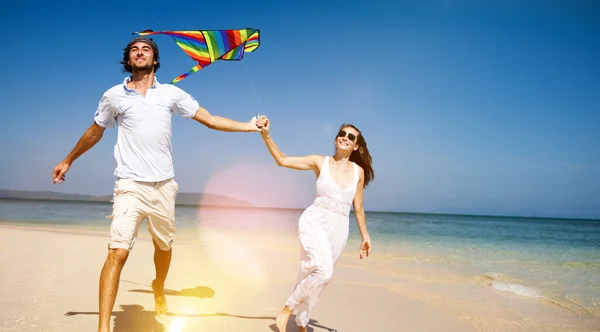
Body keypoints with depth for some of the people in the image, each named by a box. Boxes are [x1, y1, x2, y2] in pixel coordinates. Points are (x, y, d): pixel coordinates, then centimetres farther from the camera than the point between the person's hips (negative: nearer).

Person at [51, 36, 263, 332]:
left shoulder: (171, 93, 6)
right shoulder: (113, 96, 4)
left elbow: (210, 120, 7)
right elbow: (94, 132, 19)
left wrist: (248, 126, 1)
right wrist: (68, 160, 28)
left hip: (164, 186, 3)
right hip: (130, 186, -2)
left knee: (164, 247, 17)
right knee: (118, 253, -14)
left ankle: (159, 290, 46)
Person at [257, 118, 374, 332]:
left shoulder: (358, 171, 6)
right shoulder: (320, 162, 0)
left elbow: (358, 208, 12)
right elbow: (282, 160, -5)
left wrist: (365, 237, 14)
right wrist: (266, 136, -17)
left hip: (338, 229, 4)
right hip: (314, 222, -3)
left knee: (315, 277, 13)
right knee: (324, 272, -26)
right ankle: (288, 307, -3)